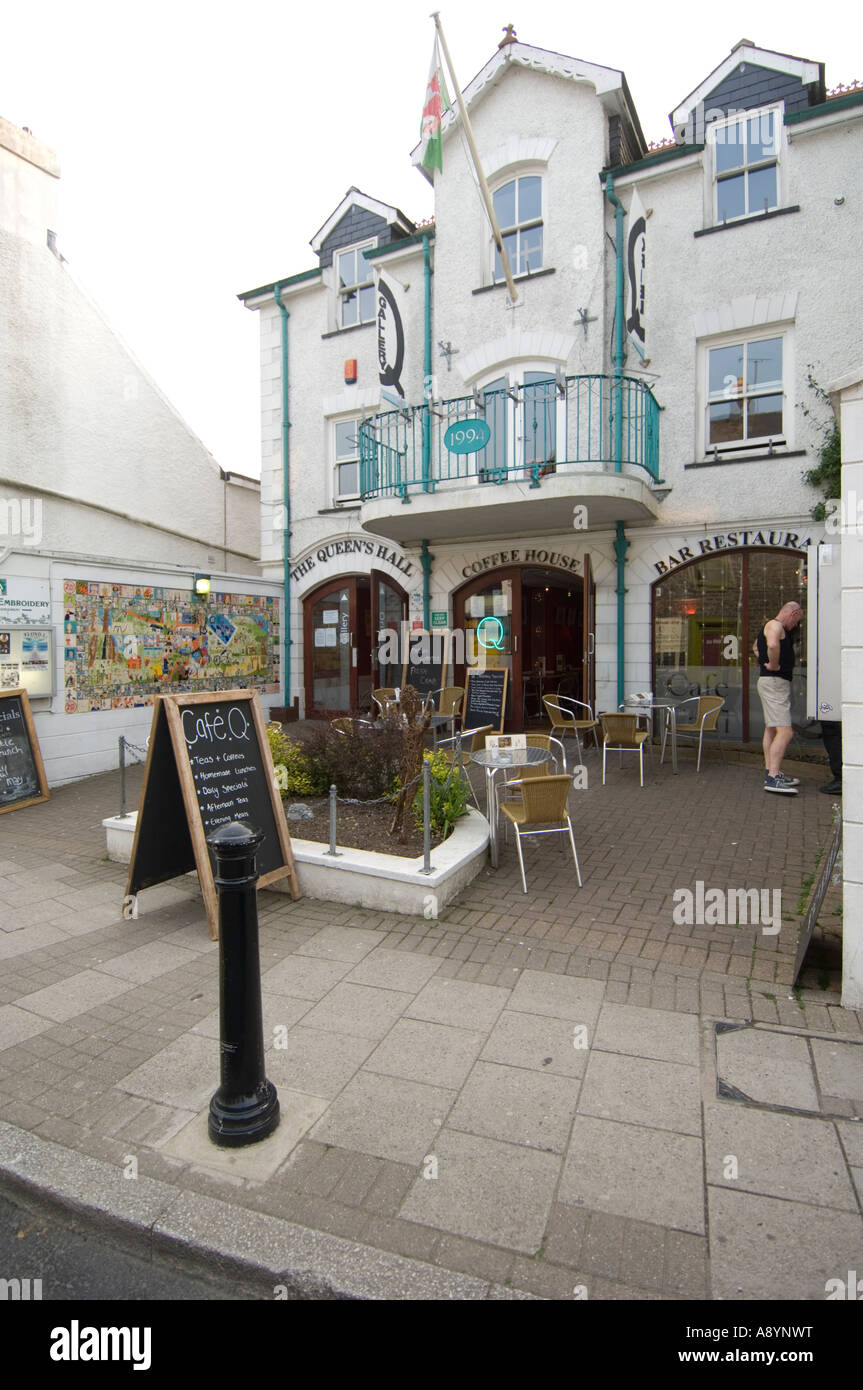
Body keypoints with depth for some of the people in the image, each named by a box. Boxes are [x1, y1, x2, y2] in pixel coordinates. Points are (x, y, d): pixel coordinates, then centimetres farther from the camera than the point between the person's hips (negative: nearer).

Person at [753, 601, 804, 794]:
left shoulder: (770, 627, 21)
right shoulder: (775, 625, -12)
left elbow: (756, 647, 40)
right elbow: (772, 645, -35)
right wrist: (774, 665, -21)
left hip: (776, 683, 12)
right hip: (775, 682, -12)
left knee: (771, 730, 14)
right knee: (785, 732, -16)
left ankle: (771, 772, 22)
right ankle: (773, 778, -21)